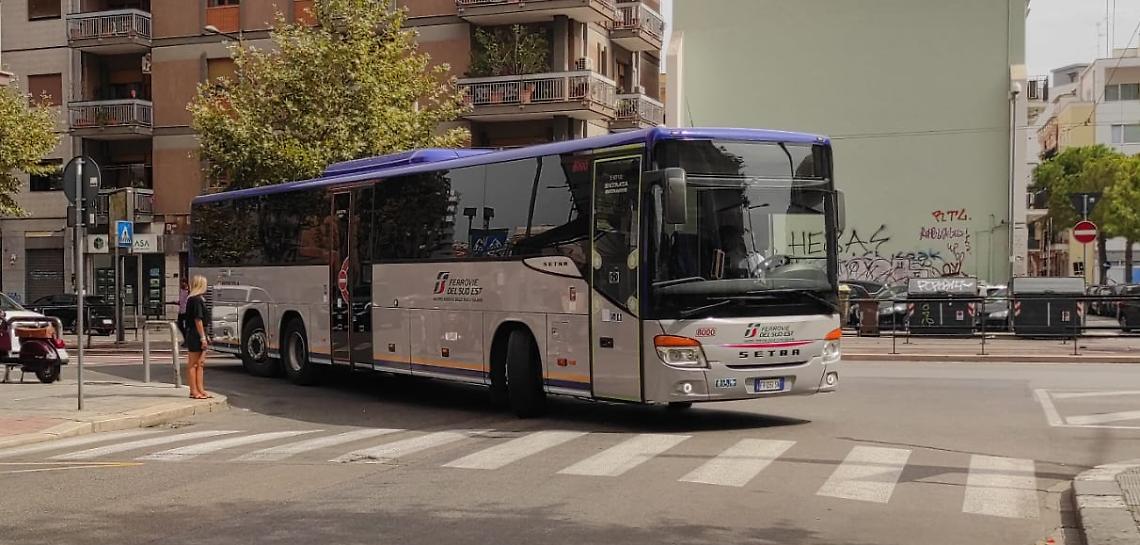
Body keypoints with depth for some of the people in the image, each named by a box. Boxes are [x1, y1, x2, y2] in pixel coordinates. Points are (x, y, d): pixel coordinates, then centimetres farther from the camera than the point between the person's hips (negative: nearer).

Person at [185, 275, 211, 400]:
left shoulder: (199, 299, 16)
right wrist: (203, 338, -19)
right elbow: (198, 320, -19)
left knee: (200, 363, 11)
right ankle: (194, 391, 1)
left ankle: (201, 390, 15)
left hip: (199, 335, 10)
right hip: (195, 335, -10)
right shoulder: (196, 300, -15)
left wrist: (205, 337, 20)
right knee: (193, 364, -3)